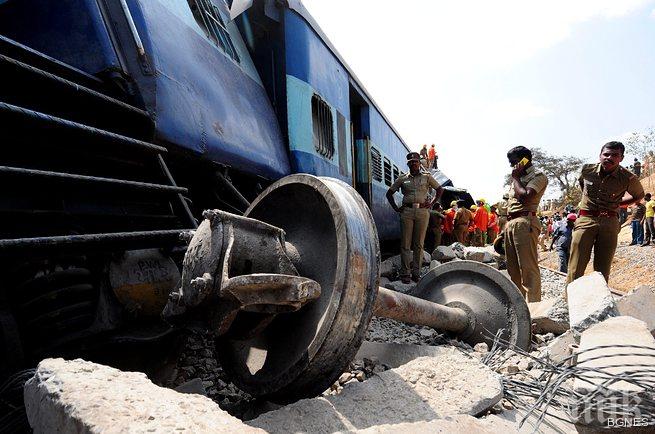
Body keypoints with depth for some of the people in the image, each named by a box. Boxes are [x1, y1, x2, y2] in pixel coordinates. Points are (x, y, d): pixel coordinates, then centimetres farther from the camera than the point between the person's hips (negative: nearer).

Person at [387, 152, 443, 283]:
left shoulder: (427, 177, 11)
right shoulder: (402, 178, 10)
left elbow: (440, 190, 19)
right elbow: (389, 193, 15)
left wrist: (431, 204, 8)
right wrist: (396, 208, 5)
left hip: (422, 212, 0)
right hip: (407, 212, 0)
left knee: (419, 244, 3)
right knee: (405, 244, -1)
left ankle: (416, 272, 10)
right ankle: (405, 273, 5)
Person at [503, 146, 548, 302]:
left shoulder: (538, 176, 0)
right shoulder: (518, 178, 26)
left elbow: (525, 197, -17)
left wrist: (515, 178, -3)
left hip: (524, 222, -9)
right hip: (510, 223, 9)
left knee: (528, 267, -12)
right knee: (513, 267, 10)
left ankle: (533, 304, -11)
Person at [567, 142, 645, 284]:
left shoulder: (628, 178, -3)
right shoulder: (587, 170, 0)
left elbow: (639, 195, 19)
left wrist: (617, 203, 6)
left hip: (610, 223, 1)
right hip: (585, 220, 0)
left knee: (602, 272, 5)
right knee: (575, 271, -9)